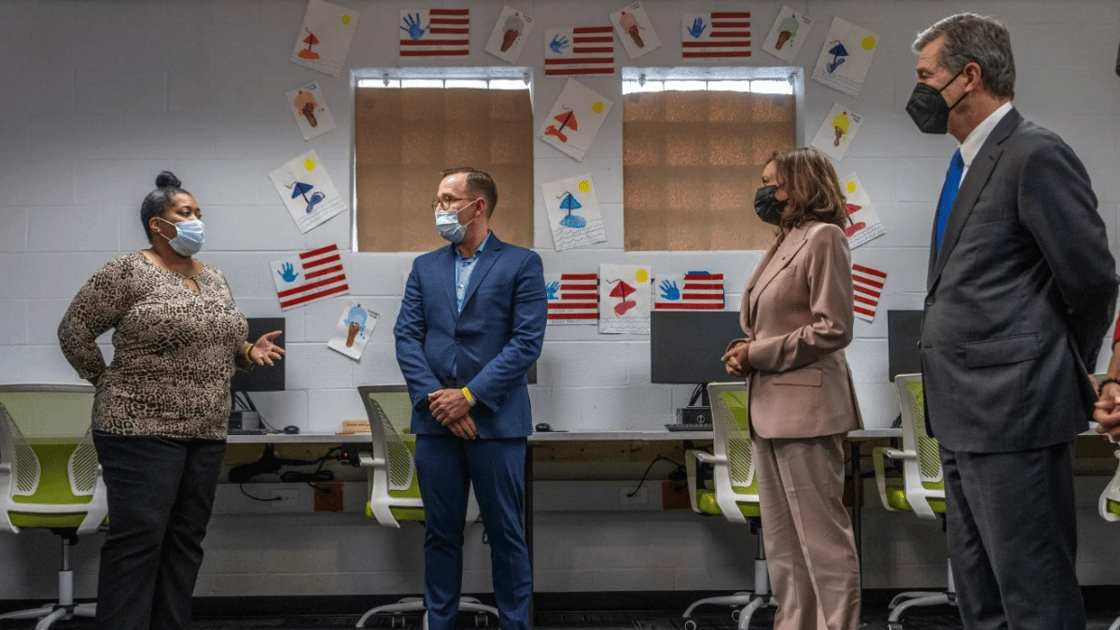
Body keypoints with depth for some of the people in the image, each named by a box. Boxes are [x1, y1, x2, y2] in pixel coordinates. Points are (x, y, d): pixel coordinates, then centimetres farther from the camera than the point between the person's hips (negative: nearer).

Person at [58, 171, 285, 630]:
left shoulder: (214, 279, 15)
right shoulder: (128, 272, -7)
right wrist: (109, 383, -2)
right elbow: (73, 330, -4)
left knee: (185, 540, 7)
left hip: (206, 432, 7)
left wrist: (249, 351, 3)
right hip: (142, 428, -7)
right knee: (138, 539, -9)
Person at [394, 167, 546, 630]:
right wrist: (436, 399, -10)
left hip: (496, 422, -3)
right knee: (441, 534, 9)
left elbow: (527, 341, -8)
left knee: (506, 535, 3)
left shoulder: (521, 264, 1)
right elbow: (407, 337, 5)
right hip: (435, 422, 4)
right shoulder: (425, 267, 13)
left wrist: (470, 396, -13)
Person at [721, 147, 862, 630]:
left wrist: (758, 354, -12)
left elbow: (834, 328, -15)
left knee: (822, 537, -5)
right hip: (771, 409, 9)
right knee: (782, 542, 12)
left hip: (805, 406, -9)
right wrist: (746, 353, 4)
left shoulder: (823, 237, -8)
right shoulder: (784, 243, 18)